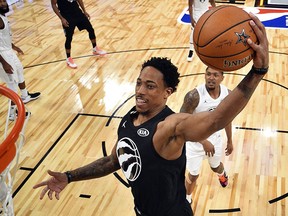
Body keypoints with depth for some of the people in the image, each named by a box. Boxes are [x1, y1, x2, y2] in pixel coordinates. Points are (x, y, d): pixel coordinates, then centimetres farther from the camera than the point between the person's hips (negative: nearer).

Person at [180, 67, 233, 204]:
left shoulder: (227, 93, -15)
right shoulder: (194, 96, -32)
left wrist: (229, 141, 12)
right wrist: (203, 142, -30)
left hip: (215, 139, 4)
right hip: (195, 141, -4)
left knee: (216, 167, 30)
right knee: (194, 175, 11)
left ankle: (222, 174, 68)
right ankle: (187, 199, 40)